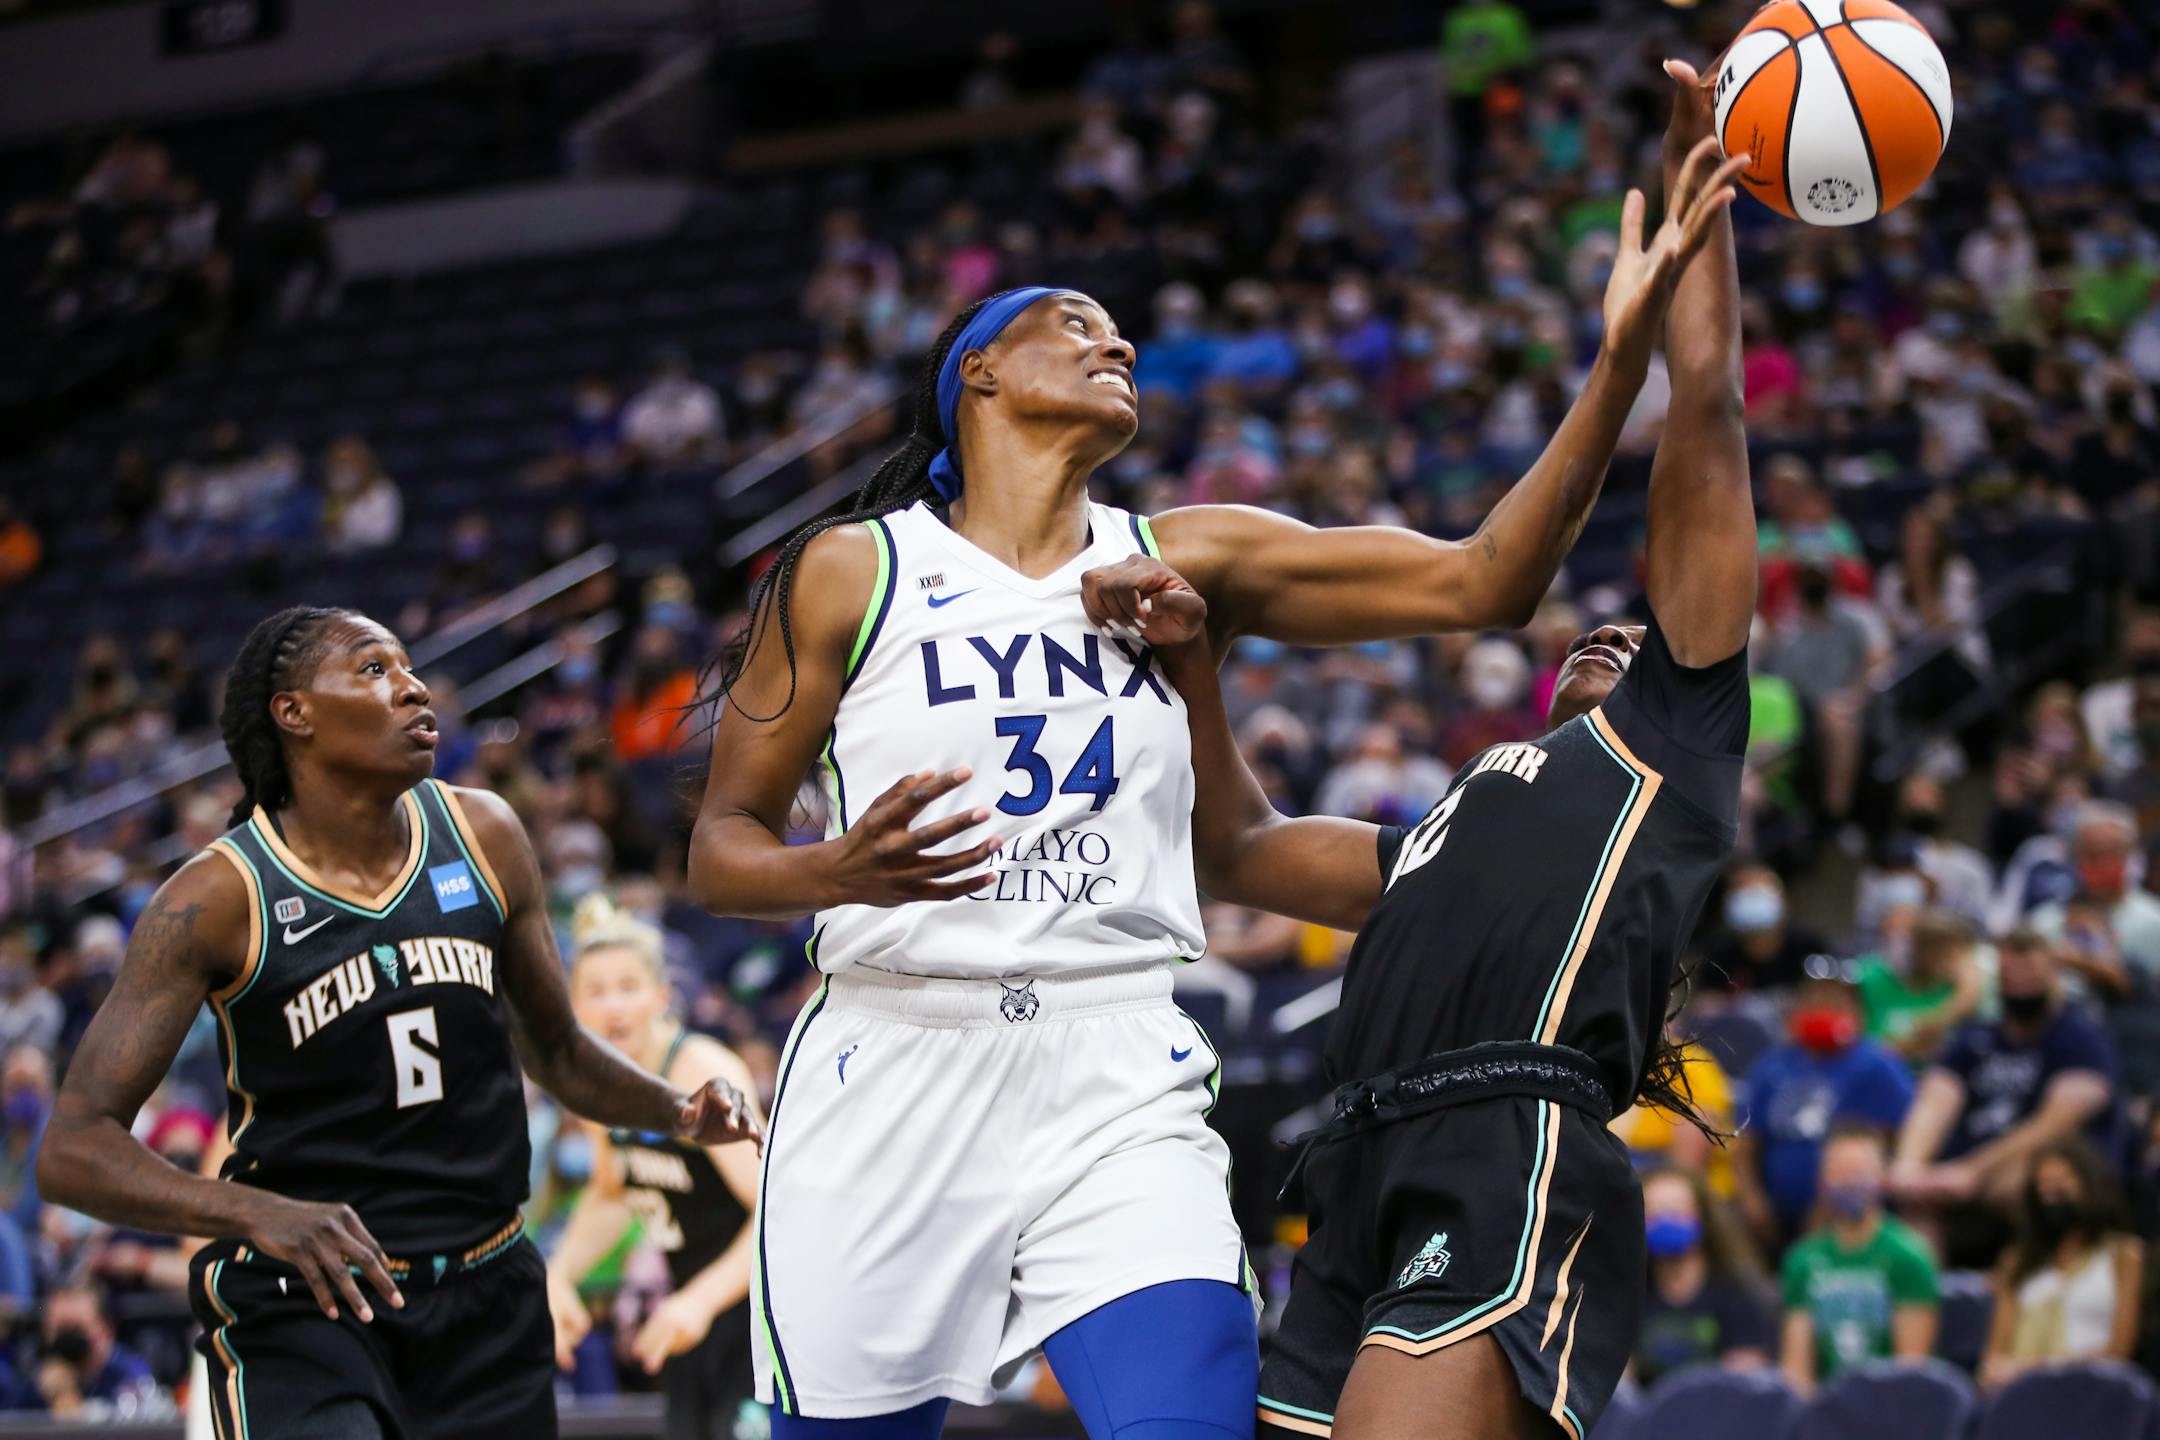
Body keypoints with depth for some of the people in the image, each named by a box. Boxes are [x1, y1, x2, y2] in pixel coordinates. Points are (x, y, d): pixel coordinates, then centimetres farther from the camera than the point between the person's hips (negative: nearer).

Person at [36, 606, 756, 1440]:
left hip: (486, 1296, 5)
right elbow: (73, 1151, -16)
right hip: (302, 1307, -5)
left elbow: (554, 1048, 18)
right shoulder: (221, 897, -11)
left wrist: (676, 1111, -3)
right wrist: (261, 1215, -32)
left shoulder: (483, 838, 3)